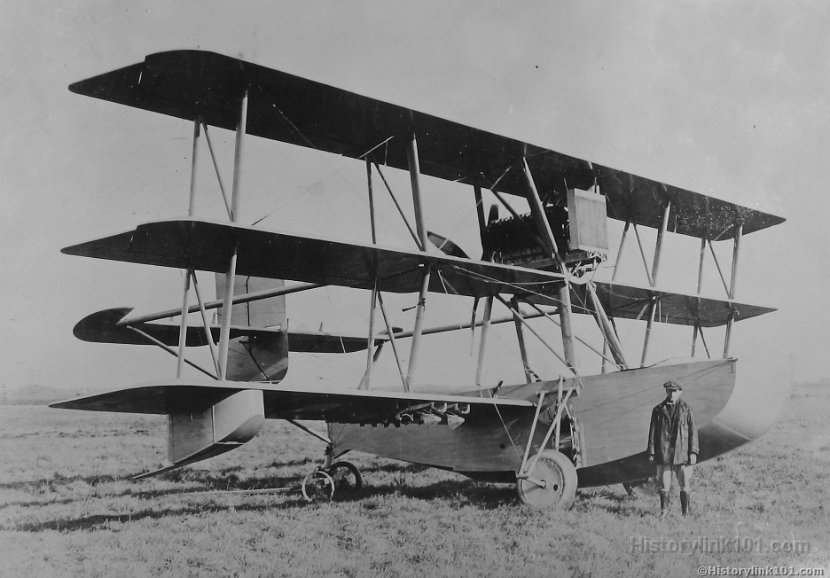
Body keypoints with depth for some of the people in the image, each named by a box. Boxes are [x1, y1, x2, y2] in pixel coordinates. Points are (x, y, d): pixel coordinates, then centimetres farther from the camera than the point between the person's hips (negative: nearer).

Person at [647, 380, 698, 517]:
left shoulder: (687, 410, 4)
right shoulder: (658, 410, 7)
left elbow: (693, 432, 2)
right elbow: (653, 432, 7)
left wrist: (693, 453, -6)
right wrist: (651, 453, 2)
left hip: (682, 453, -1)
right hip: (663, 454, 1)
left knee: (684, 486, 3)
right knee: (664, 485, 4)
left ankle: (686, 513, 14)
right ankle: (664, 512, 15)